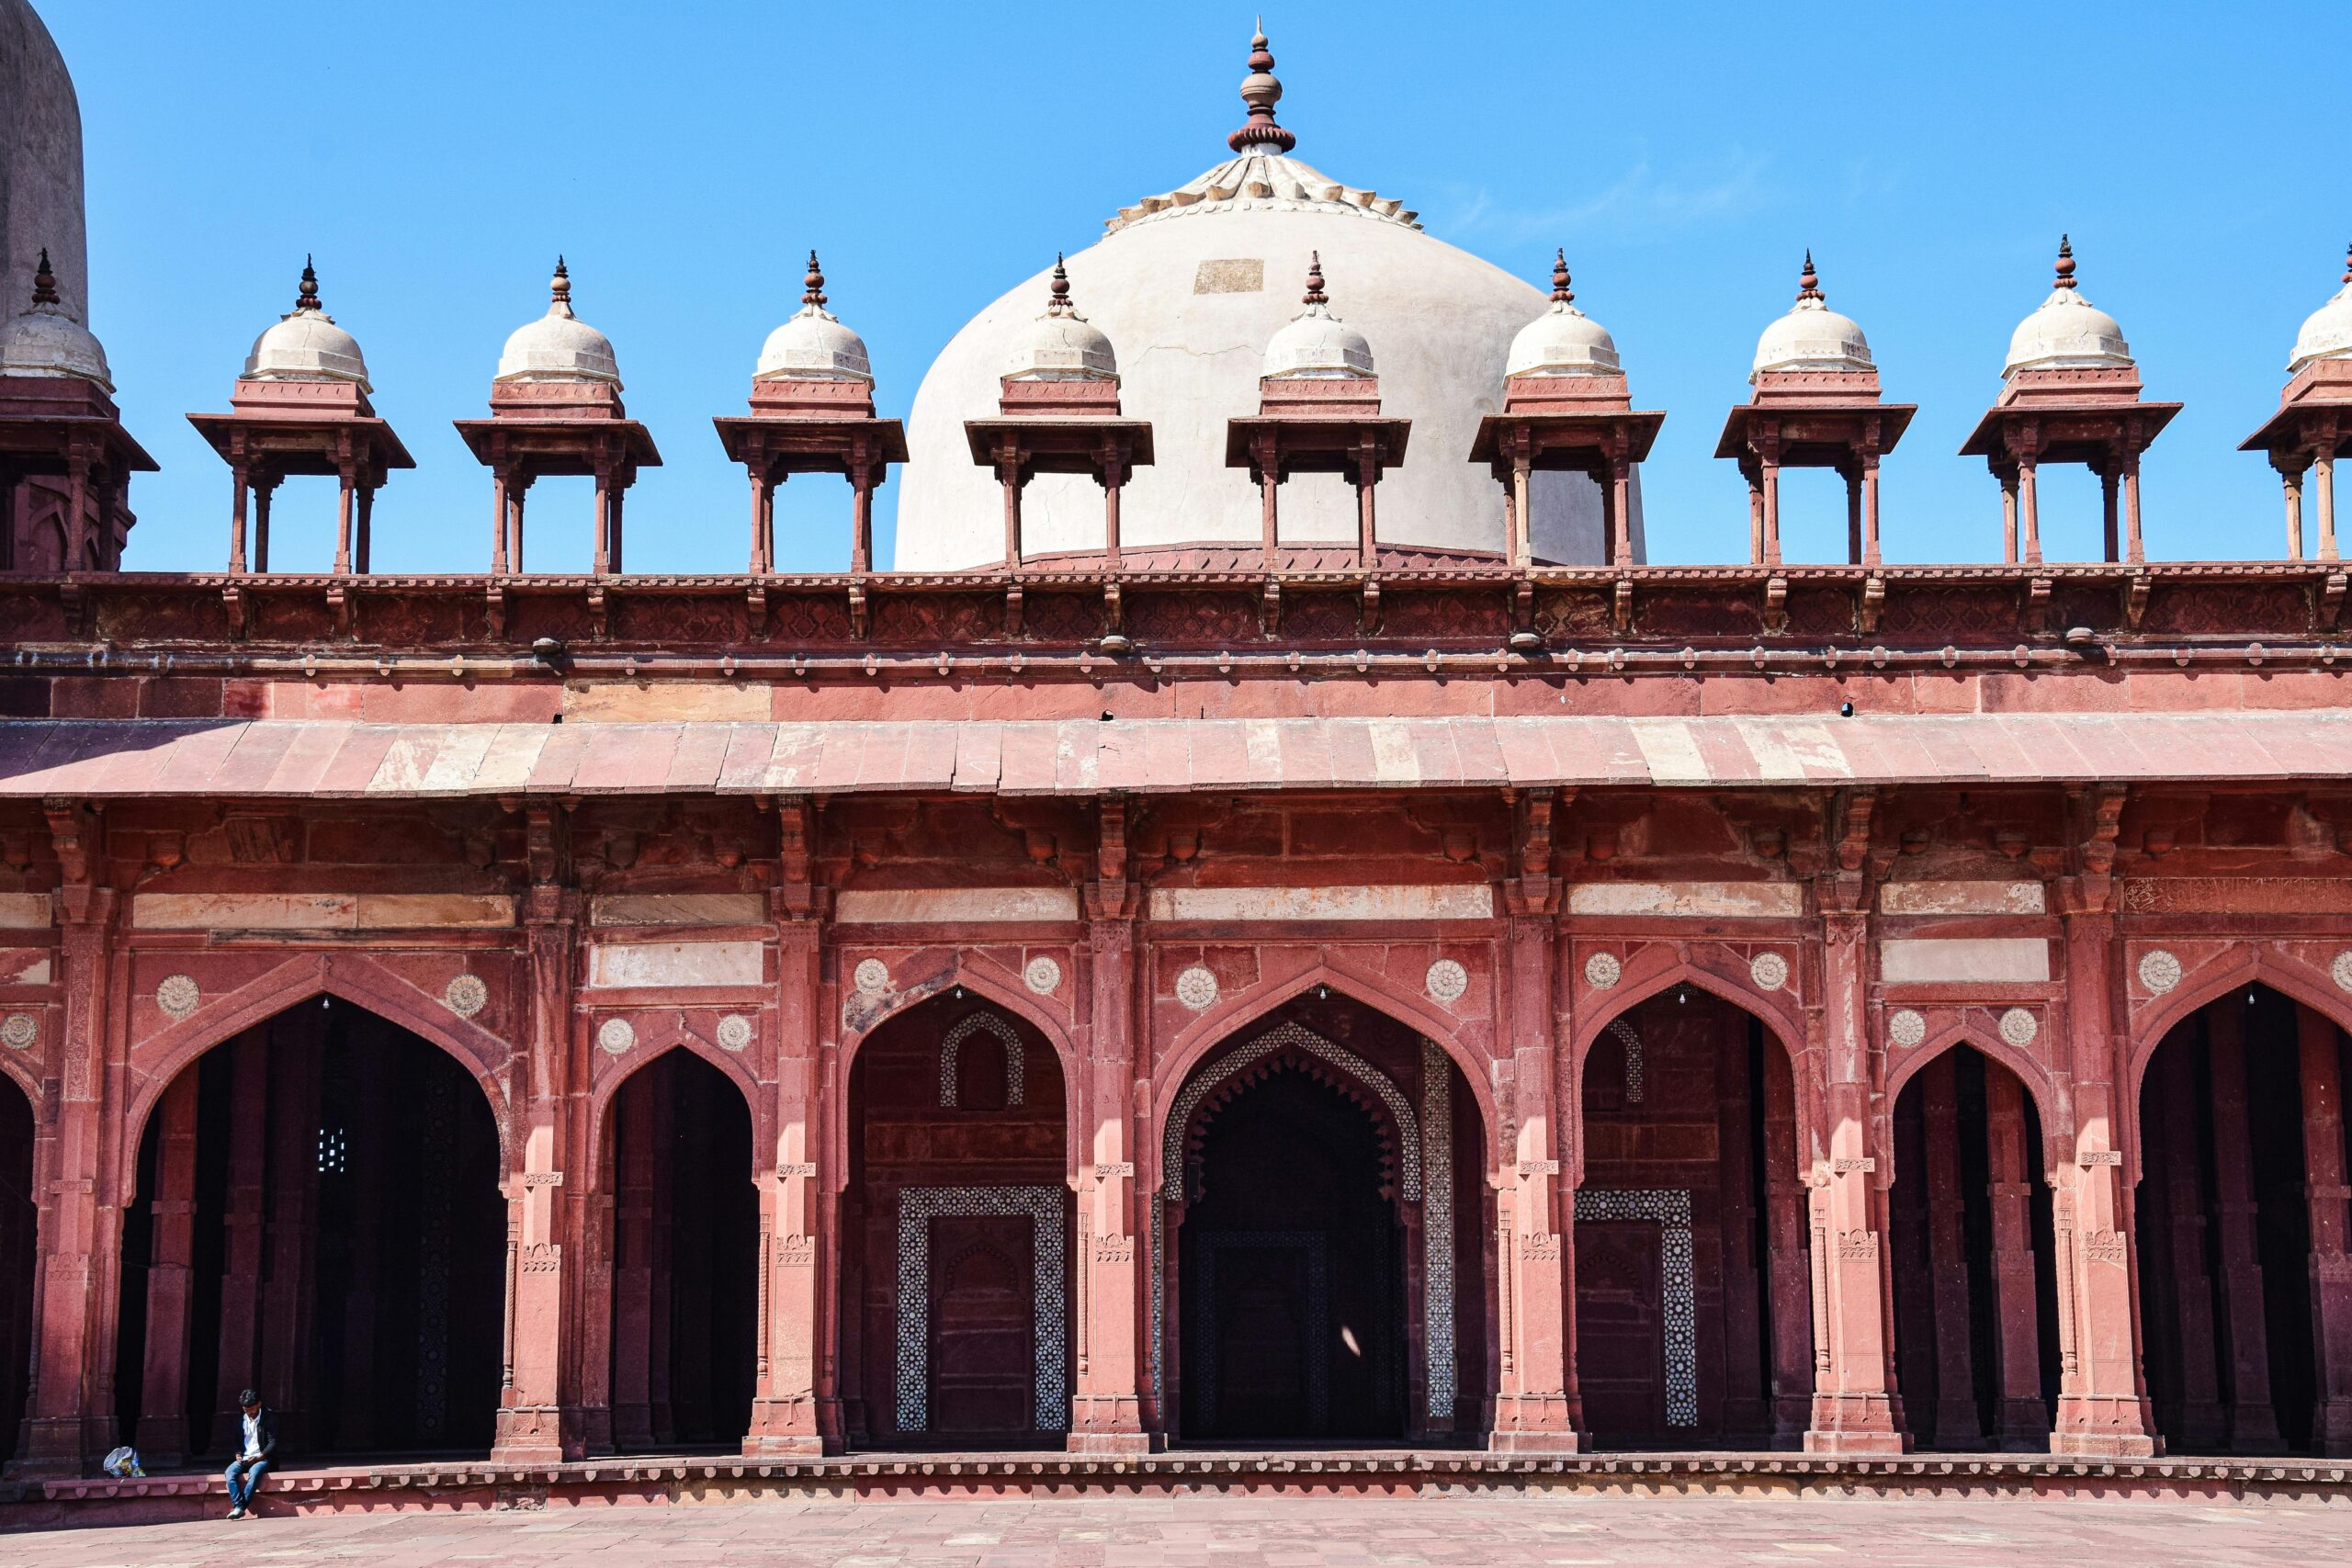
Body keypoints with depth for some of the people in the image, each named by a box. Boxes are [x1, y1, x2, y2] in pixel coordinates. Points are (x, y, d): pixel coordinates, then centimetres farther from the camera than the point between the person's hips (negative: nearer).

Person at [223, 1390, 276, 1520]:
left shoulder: (269, 1420, -2)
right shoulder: (241, 1421, 13)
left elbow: (273, 1443, -7)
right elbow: (238, 1442, 20)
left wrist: (259, 1457, -19)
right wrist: (238, 1454, -1)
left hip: (261, 1459, -5)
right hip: (244, 1459, 5)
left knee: (254, 1472, -38)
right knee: (229, 1472, -26)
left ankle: (242, 1506, -37)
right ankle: (238, 1507, -36)